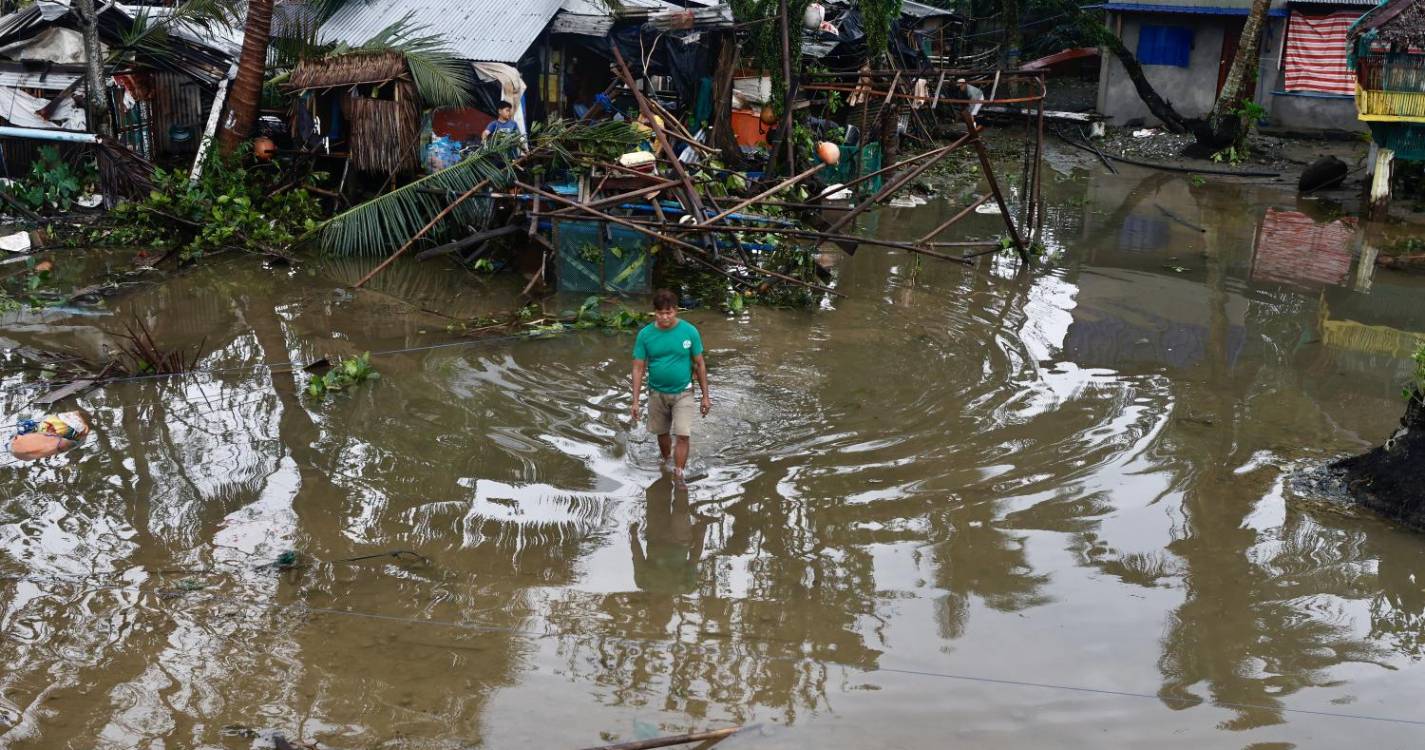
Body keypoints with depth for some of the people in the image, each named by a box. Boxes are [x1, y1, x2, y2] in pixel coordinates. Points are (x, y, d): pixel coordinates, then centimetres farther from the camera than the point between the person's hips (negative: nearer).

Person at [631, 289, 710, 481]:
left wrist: (705, 396, 0)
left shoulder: (689, 332, -12)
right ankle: (666, 462, 43)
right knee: (662, 433, 17)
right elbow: (638, 368, -5)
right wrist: (635, 401, -7)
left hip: (683, 393, -2)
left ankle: (678, 476, 0)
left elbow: (699, 364, -3)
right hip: (657, 393, 2)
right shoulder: (645, 334, -10)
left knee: (683, 435, -10)